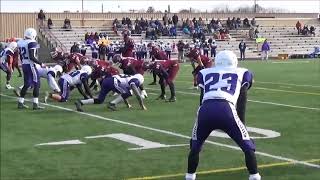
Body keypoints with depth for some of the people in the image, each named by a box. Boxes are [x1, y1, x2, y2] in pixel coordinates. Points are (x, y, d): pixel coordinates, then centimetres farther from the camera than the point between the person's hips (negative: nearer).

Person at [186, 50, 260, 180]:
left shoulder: (205, 73, 31)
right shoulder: (242, 73, 26)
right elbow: (241, 104, 22)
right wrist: (241, 124, 27)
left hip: (206, 110, 2)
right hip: (226, 110, -2)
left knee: (195, 146, 27)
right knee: (248, 147, 15)